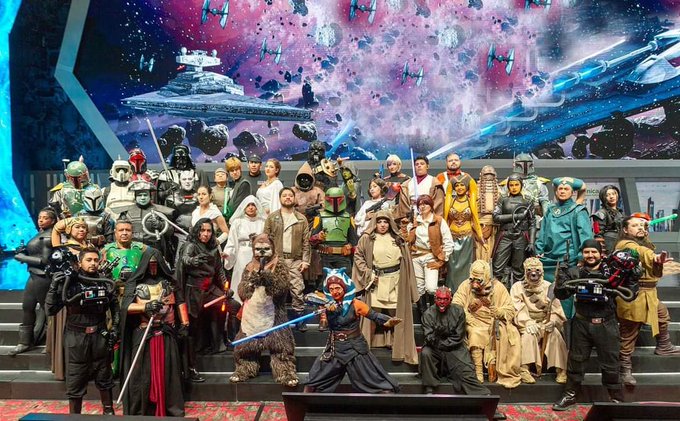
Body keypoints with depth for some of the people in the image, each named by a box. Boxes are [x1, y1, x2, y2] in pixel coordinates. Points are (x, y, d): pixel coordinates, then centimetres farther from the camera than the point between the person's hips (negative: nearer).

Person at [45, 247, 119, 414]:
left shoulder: (106, 283, 2)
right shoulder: (69, 283, -6)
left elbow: (115, 307, 15)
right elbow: (50, 310, -9)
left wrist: (114, 328, 5)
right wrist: (54, 286, -19)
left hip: (100, 337, 2)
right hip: (76, 338, -2)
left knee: (104, 378, 14)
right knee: (75, 382, 5)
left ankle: (108, 411, 30)